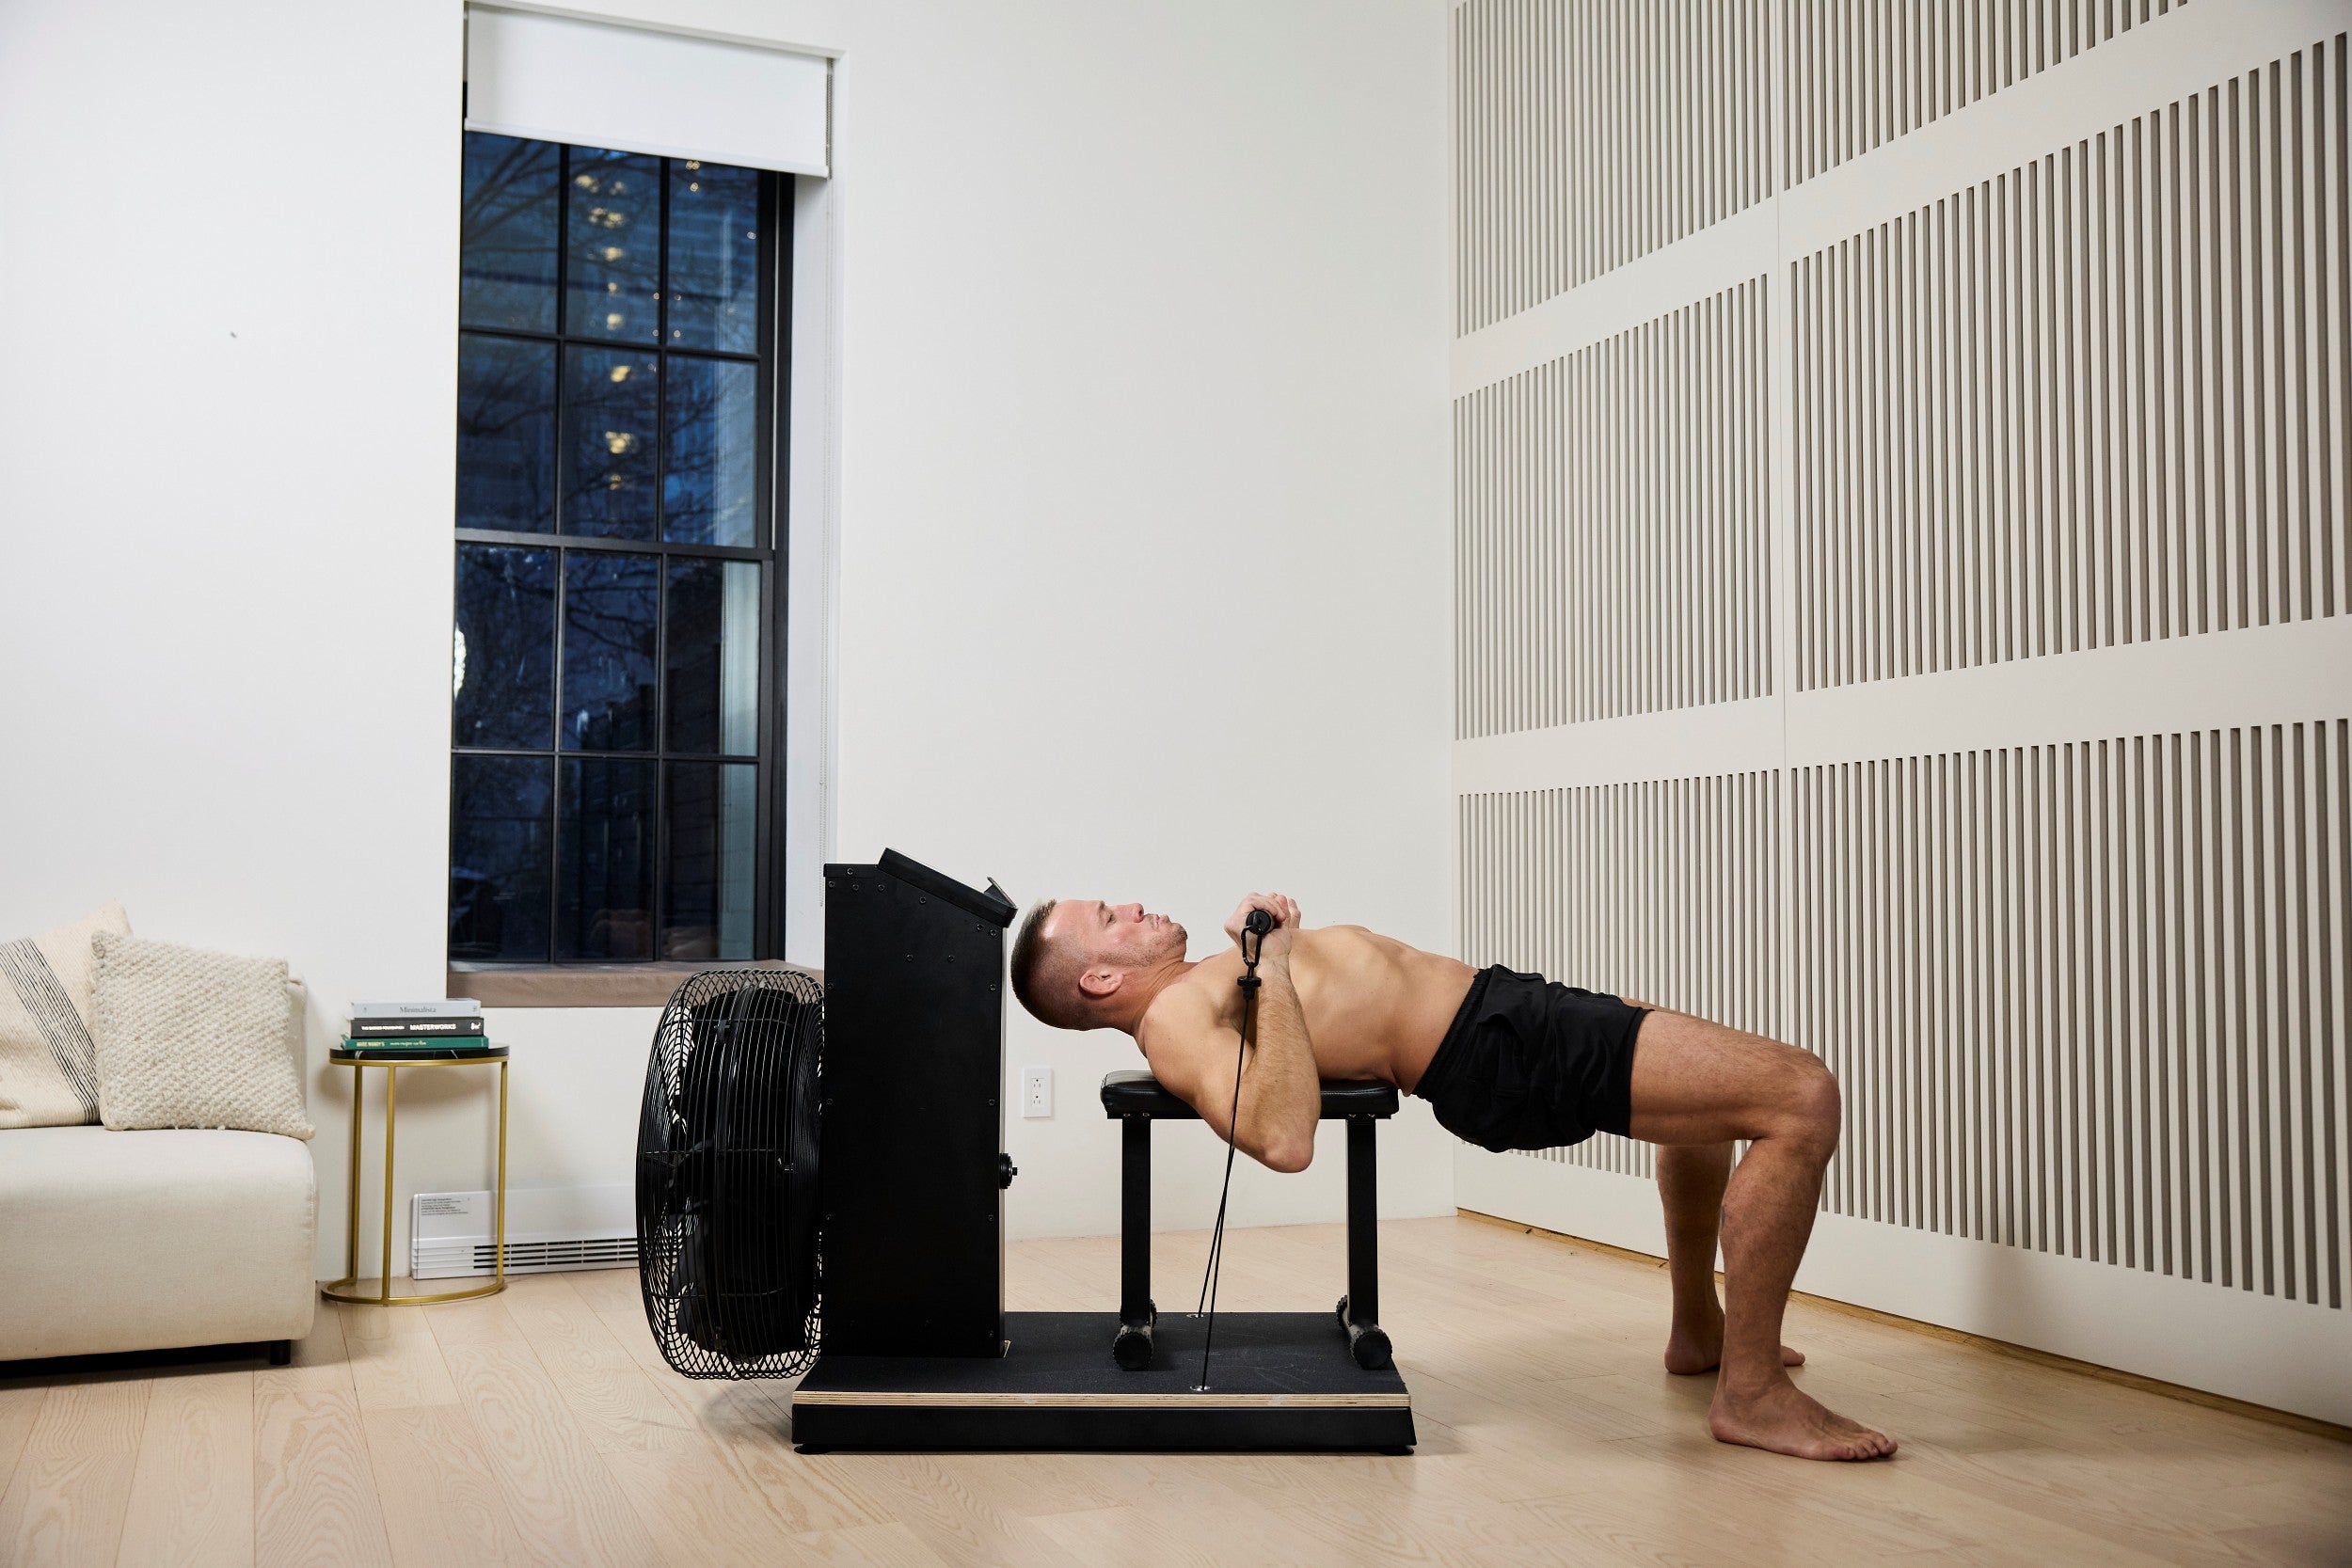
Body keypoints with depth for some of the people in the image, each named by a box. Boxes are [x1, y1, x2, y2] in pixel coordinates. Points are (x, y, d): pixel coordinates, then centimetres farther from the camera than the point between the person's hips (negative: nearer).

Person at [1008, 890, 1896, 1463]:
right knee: (1800, 1098, -16)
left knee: (1720, 1082, 32)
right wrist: (1273, 965, -27)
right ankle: (1752, 1391, -5)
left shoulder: (1194, 989, 16)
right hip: (1495, 1052, -10)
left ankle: (1699, 1333, 38)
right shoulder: (1173, 1023, -15)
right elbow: (1285, 1139, -35)